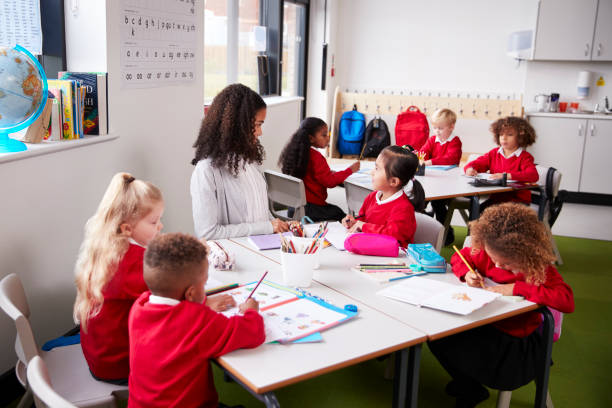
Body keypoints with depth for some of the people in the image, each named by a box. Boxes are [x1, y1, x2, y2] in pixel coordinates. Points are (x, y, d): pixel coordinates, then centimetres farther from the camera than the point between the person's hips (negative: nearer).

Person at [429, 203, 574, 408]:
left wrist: (517, 288, -31)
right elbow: (459, 257, 12)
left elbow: (567, 301, -31)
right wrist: (466, 273, -12)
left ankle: (472, 391, 11)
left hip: (518, 341, -6)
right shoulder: (488, 253, -6)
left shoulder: (540, 268, -17)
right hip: (485, 326, 6)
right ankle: (469, 390, 14)